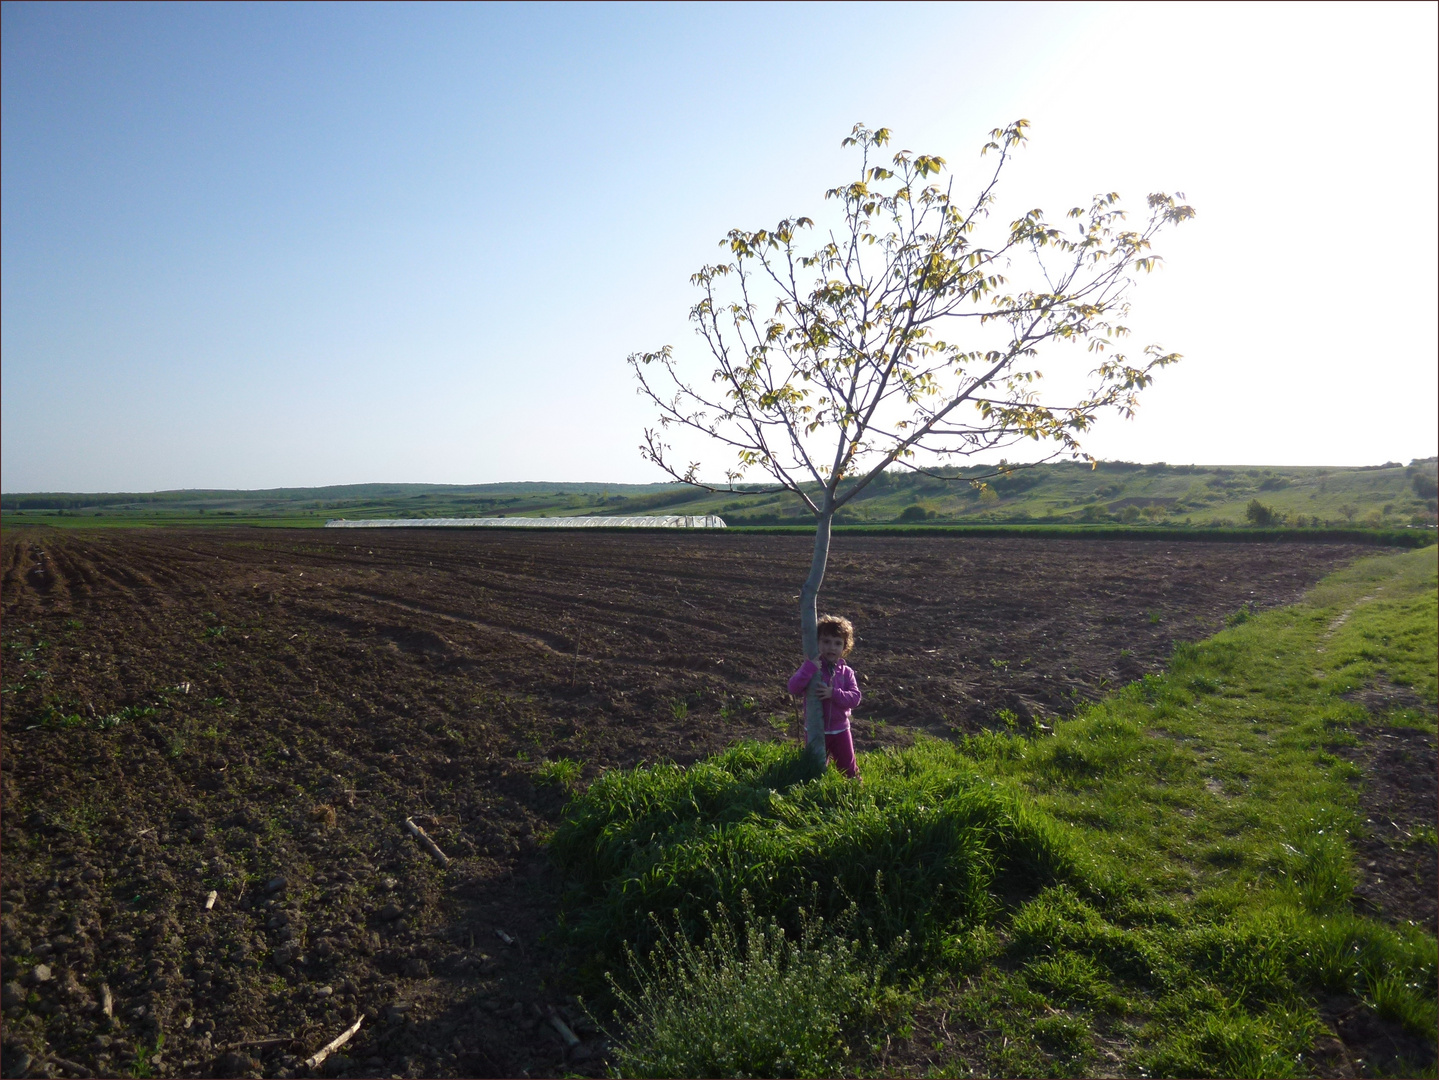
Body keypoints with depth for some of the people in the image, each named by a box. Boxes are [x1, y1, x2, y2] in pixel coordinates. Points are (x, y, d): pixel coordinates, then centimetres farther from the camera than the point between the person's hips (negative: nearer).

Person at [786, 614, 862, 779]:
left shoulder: (846, 672, -3)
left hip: (840, 730, 2)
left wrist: (833, 694, -28)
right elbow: (793, 688, -24)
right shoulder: (811, 668, -10)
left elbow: (855, 698, -13)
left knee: (849, 768, 15)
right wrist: (809, 667, -35)